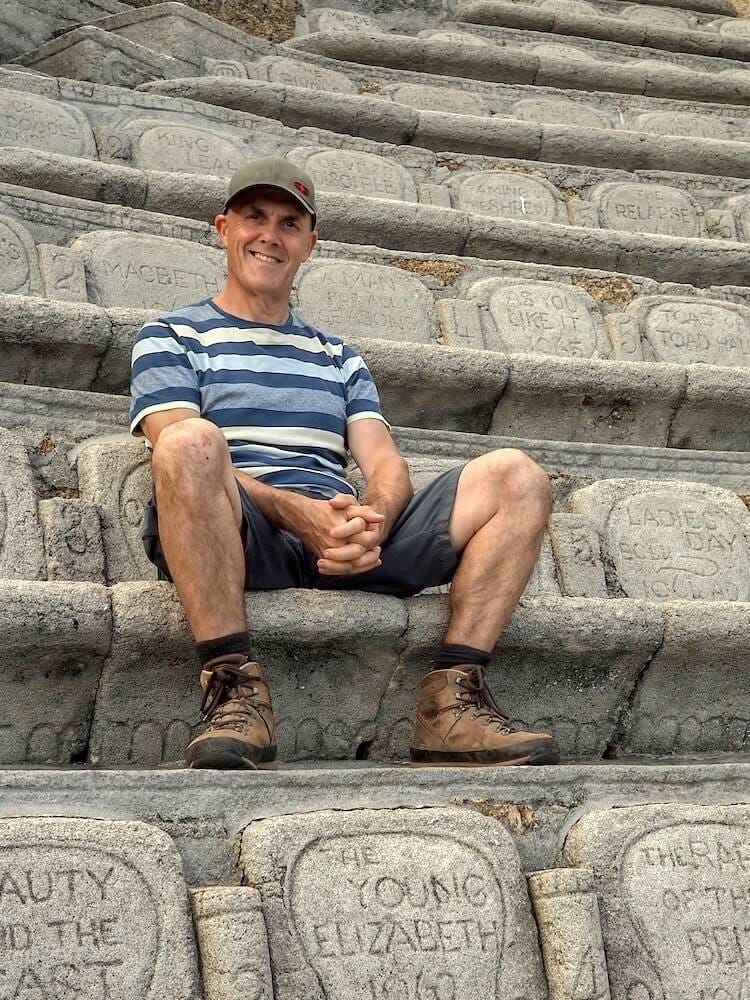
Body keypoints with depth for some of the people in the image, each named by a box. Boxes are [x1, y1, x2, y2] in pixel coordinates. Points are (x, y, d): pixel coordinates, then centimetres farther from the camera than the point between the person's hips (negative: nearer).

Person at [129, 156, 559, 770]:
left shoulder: (339, 358, 31)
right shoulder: (171, 338, 18)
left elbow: (387, 466, 15)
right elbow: (183, 454, -1)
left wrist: (371, 519, -12)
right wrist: (298, 512, -18)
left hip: (349, 537, 4)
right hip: (244, 540, -4)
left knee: (516, 476, -13)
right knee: (191, 439, -36)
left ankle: (454, 700, -24)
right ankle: (234, 686, -34)